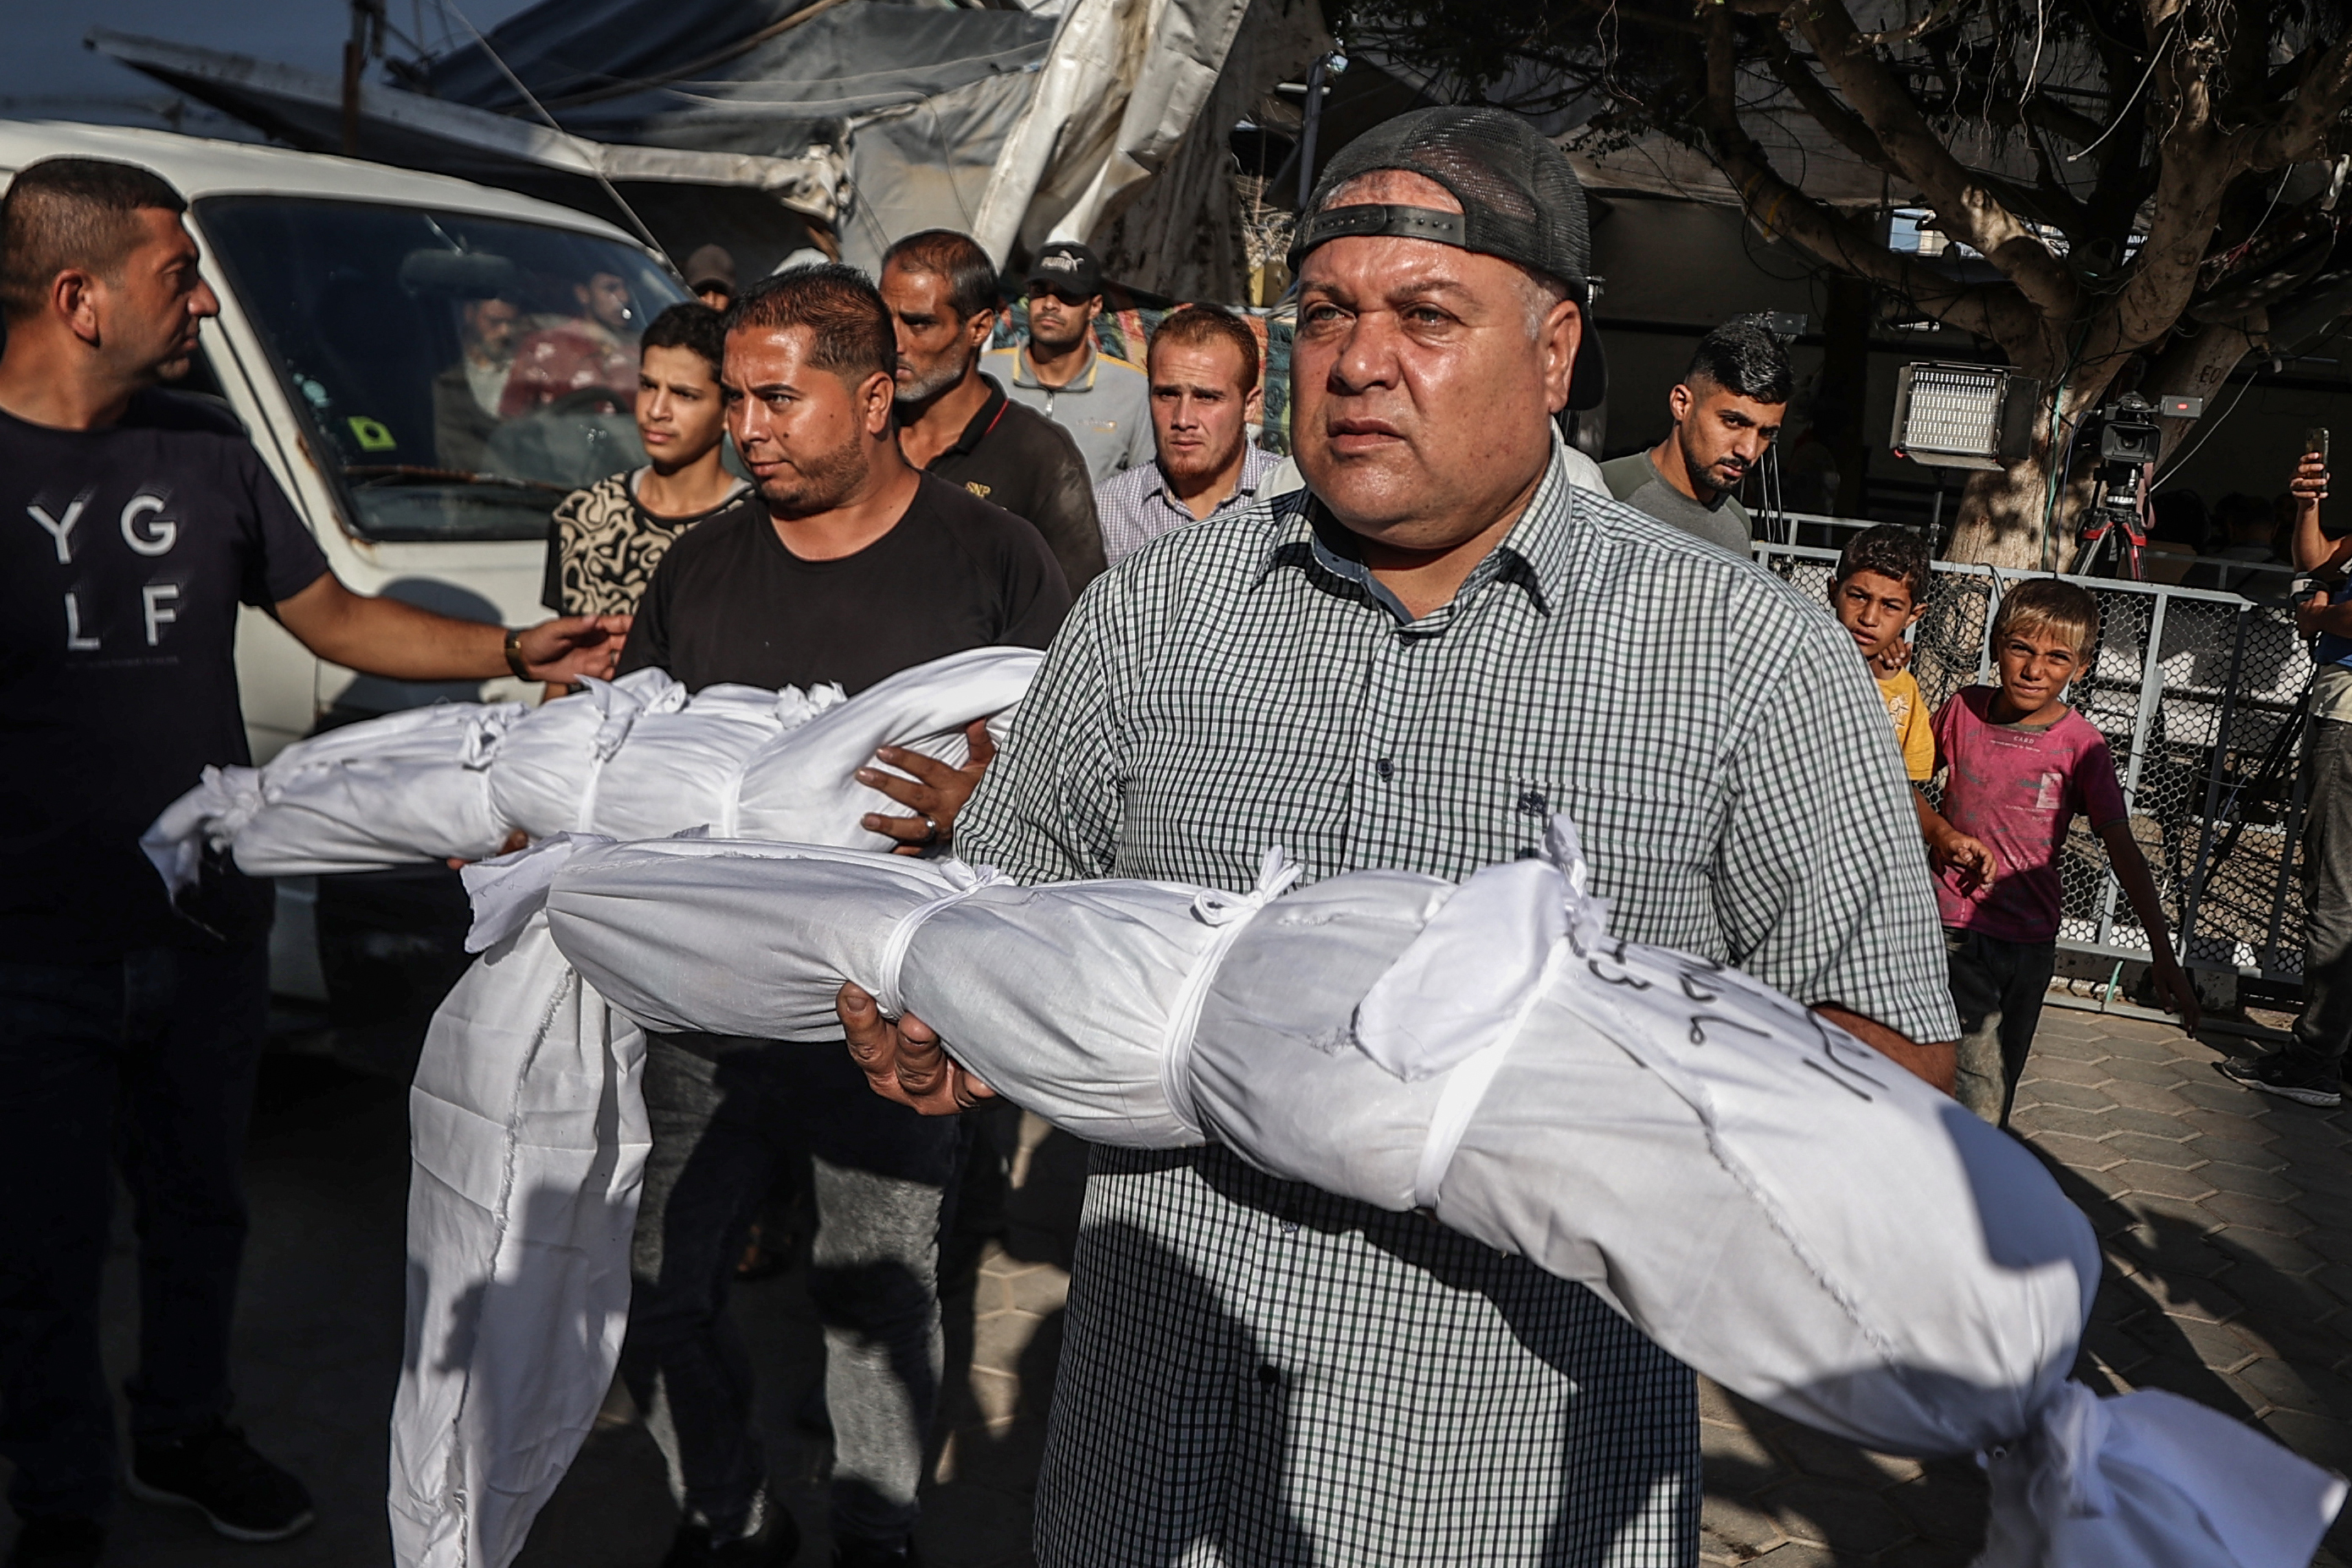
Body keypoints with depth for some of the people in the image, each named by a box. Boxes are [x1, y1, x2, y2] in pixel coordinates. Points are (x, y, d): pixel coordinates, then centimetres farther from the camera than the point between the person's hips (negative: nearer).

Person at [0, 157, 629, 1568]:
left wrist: (516, 652, 1)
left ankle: (184, 1430, 42)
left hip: (211, 928, 5)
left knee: (199, 1206, 20)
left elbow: (334, 616, 12)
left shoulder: (207, 449, 5)